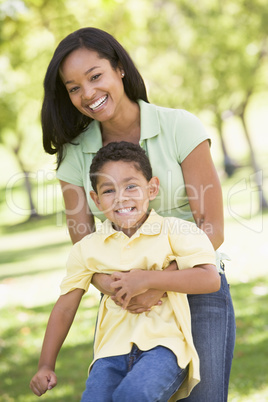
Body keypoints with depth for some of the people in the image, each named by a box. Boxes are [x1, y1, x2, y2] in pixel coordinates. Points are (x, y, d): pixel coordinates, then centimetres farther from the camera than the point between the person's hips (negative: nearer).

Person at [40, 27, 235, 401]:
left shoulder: (179, 127, -9)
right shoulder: (75, 154, 1)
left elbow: (212, 228, -11)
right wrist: (110, 285, -22)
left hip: (196, 290, -3)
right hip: (129, 305, 3)